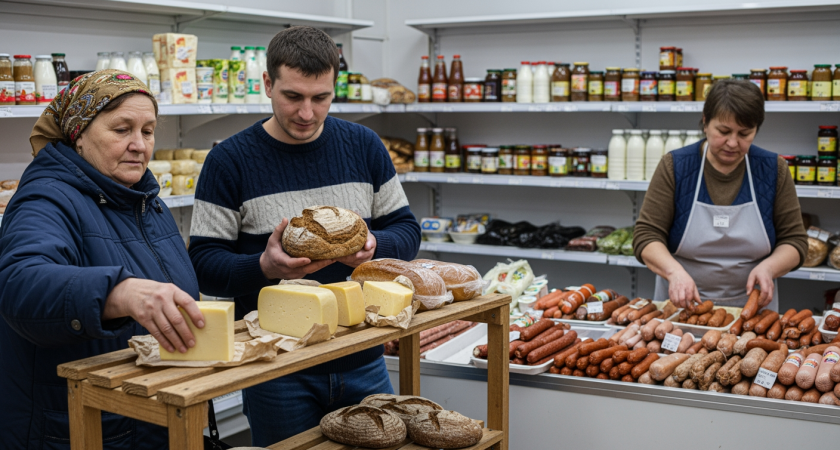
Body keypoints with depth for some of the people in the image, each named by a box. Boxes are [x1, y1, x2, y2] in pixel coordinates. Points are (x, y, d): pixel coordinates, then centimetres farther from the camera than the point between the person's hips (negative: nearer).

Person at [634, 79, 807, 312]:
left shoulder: (774, 169, 2)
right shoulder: (674, 166, -3)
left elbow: (795, 240, 6)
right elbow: (646, 236, -5)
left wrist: (768, 268, -15)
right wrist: (674, 271, -24)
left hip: (751, 308, 1)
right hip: (682, 304, 0)